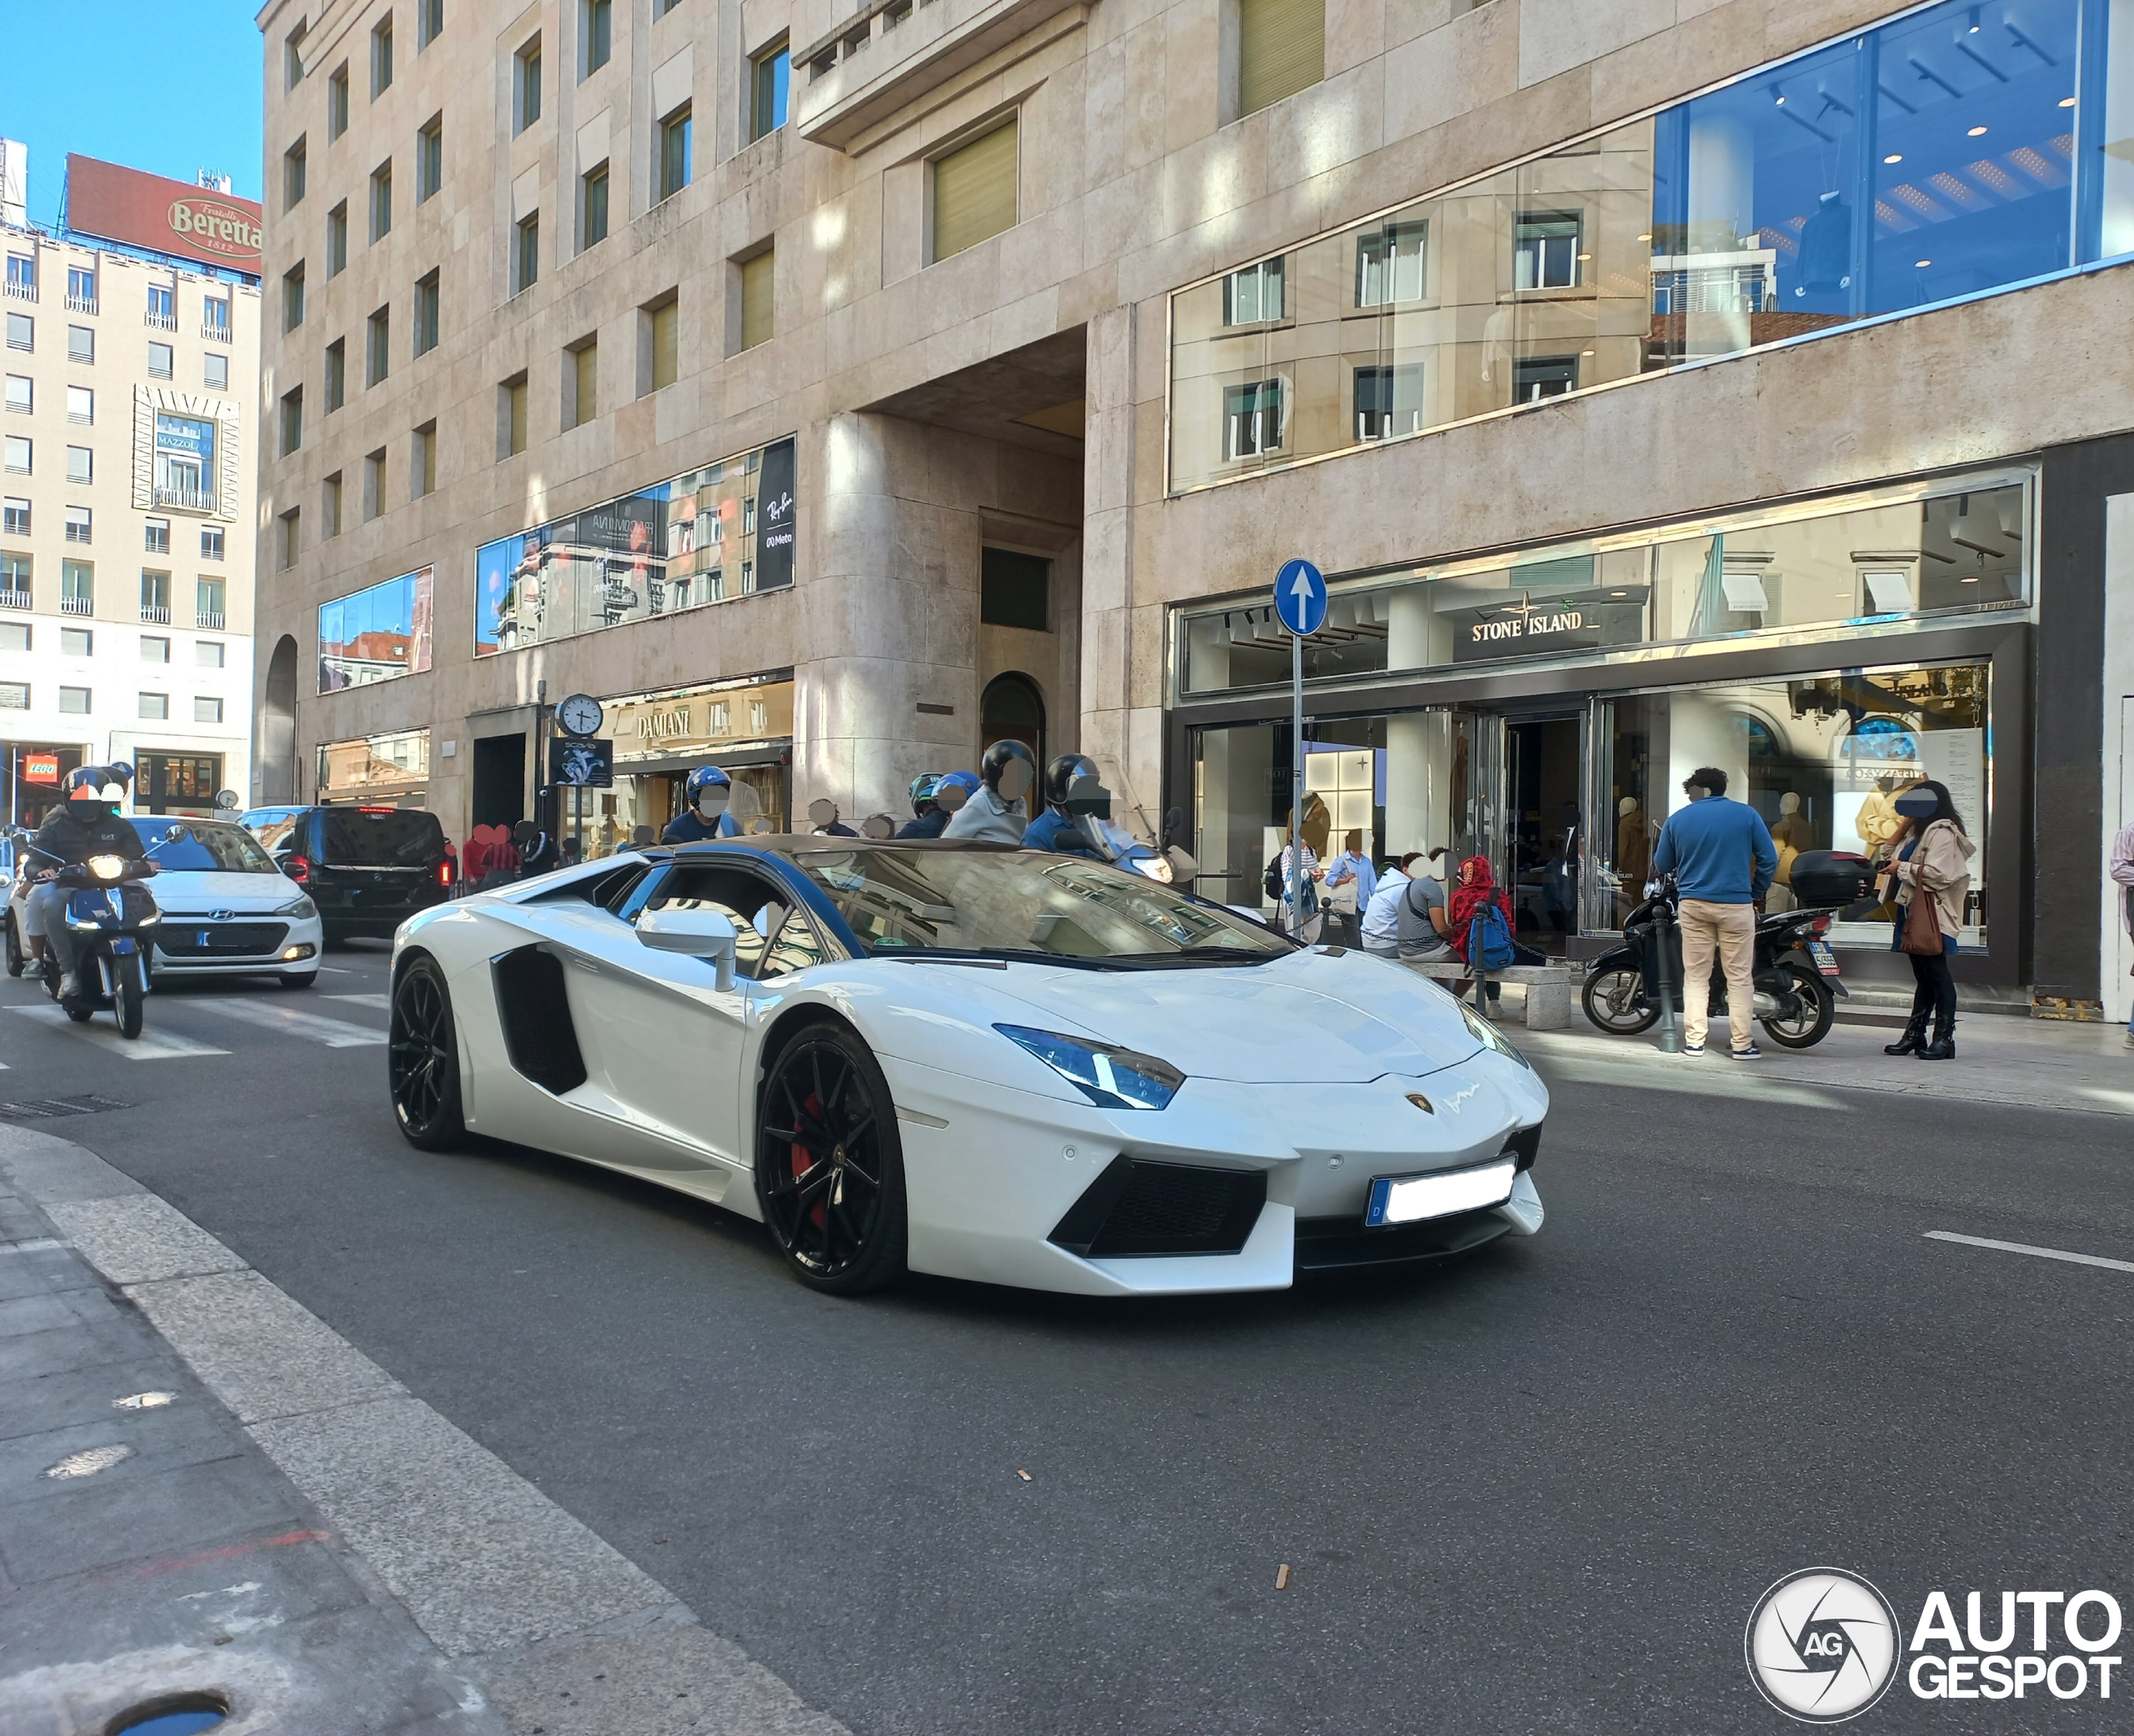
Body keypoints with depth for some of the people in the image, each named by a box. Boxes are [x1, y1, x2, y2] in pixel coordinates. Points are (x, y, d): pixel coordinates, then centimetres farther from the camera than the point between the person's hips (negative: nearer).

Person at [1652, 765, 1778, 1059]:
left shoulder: (1677, 819, 5)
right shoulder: (1746, 814, 1)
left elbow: (1662, 865, 10)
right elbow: (1769, 858, -2)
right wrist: (1757, 891, 11)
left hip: (1692, 905, 2)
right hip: (1735, 905, -1)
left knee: (1696, 976, 7)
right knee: (1739, 977, 3)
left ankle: (1694, 1041, 6)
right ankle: (1743, 1044, 4)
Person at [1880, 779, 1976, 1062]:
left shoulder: (1942, 833, -12)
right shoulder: (1919, 830, 19)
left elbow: (1938, 874, -22)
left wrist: (1902, 868, -13)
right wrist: (1892, 865, 7)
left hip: (1932, 914, -10)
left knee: (1936, 974, -6)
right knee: (1922, 975, 12)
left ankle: (1945, 1038, -2)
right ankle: (1915, 1034, 15)